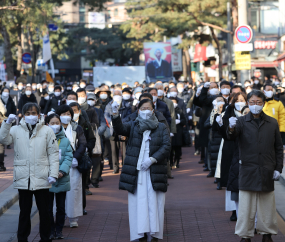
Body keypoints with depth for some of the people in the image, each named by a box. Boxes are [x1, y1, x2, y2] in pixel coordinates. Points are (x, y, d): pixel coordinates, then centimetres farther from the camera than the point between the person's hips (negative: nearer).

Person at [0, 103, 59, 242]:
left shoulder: (47, 131, 3)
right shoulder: (16, 130, 5)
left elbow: (53, 153, 2)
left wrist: (53, 174, -6)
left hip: (41, 179, 0)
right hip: (23, 178, 0)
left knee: (44, 211, 8)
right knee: (24, 211, 9)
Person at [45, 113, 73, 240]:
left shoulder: (65, 141, 4)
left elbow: (68, 157, 0)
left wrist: (62, 171, -15)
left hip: (62, 179, 2)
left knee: (61, 207, 9)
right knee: (48, 207, 2)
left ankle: (59, 230, 19)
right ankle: (51, 231, 12)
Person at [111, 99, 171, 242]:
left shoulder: (161, 128, 11)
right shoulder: (133, 126, 12)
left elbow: (166, 147, 0)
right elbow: (120, 129, -8)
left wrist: (152, 159, -12)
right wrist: (115, 115, -27)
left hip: (154, 172, 0)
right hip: (136, 172, 1)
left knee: (154, 203, -4)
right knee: (138, 203, -3)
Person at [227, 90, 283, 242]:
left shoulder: (272, 123, 7)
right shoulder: (242, 122, 1)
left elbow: (278, 147, 10)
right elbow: (232, 137, -17)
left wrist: (278, 168, 3)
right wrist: (231, 129, -40)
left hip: (267, 172, 2)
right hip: (248, 171, -2)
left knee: (267, 205, 8)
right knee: (246, 206, 0)